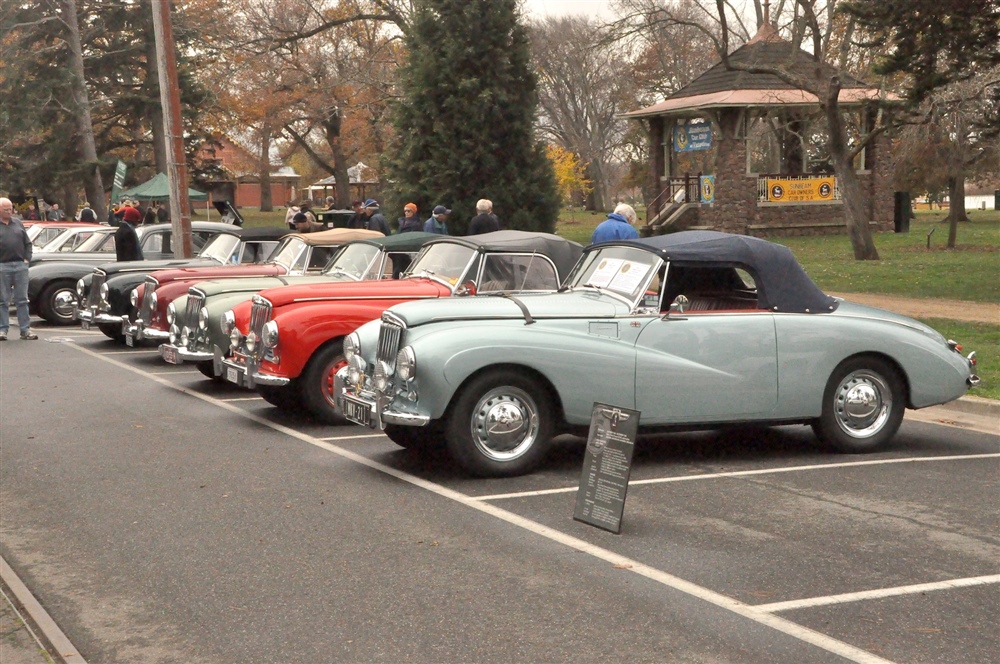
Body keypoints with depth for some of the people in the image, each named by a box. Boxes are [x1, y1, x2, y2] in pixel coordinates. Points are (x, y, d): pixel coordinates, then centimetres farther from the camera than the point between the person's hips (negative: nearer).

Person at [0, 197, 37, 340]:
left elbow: (27, 243, 16)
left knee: (22, 300, 4)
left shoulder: (18, 223, 13)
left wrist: (27, 259, 4)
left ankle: (25, 329, 6)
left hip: (20, 265, 3)